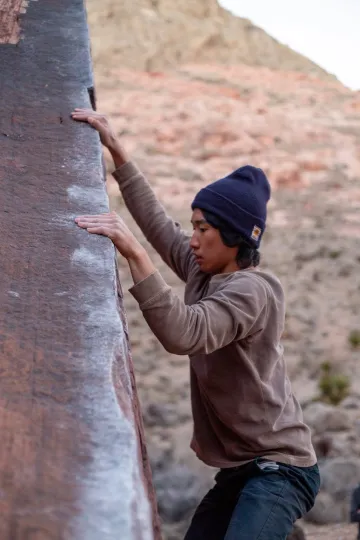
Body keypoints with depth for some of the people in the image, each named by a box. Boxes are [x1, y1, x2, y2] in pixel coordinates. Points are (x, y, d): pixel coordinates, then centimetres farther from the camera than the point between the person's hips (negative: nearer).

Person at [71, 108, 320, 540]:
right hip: (240, 469, 10)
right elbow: (158, 222, 19)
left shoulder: (252, 291, -18)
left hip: (279, 469, -10)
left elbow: (183, 334, -34)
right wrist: (115, 150, 19)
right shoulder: (205, 273, 8)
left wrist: (133, 253, -36)